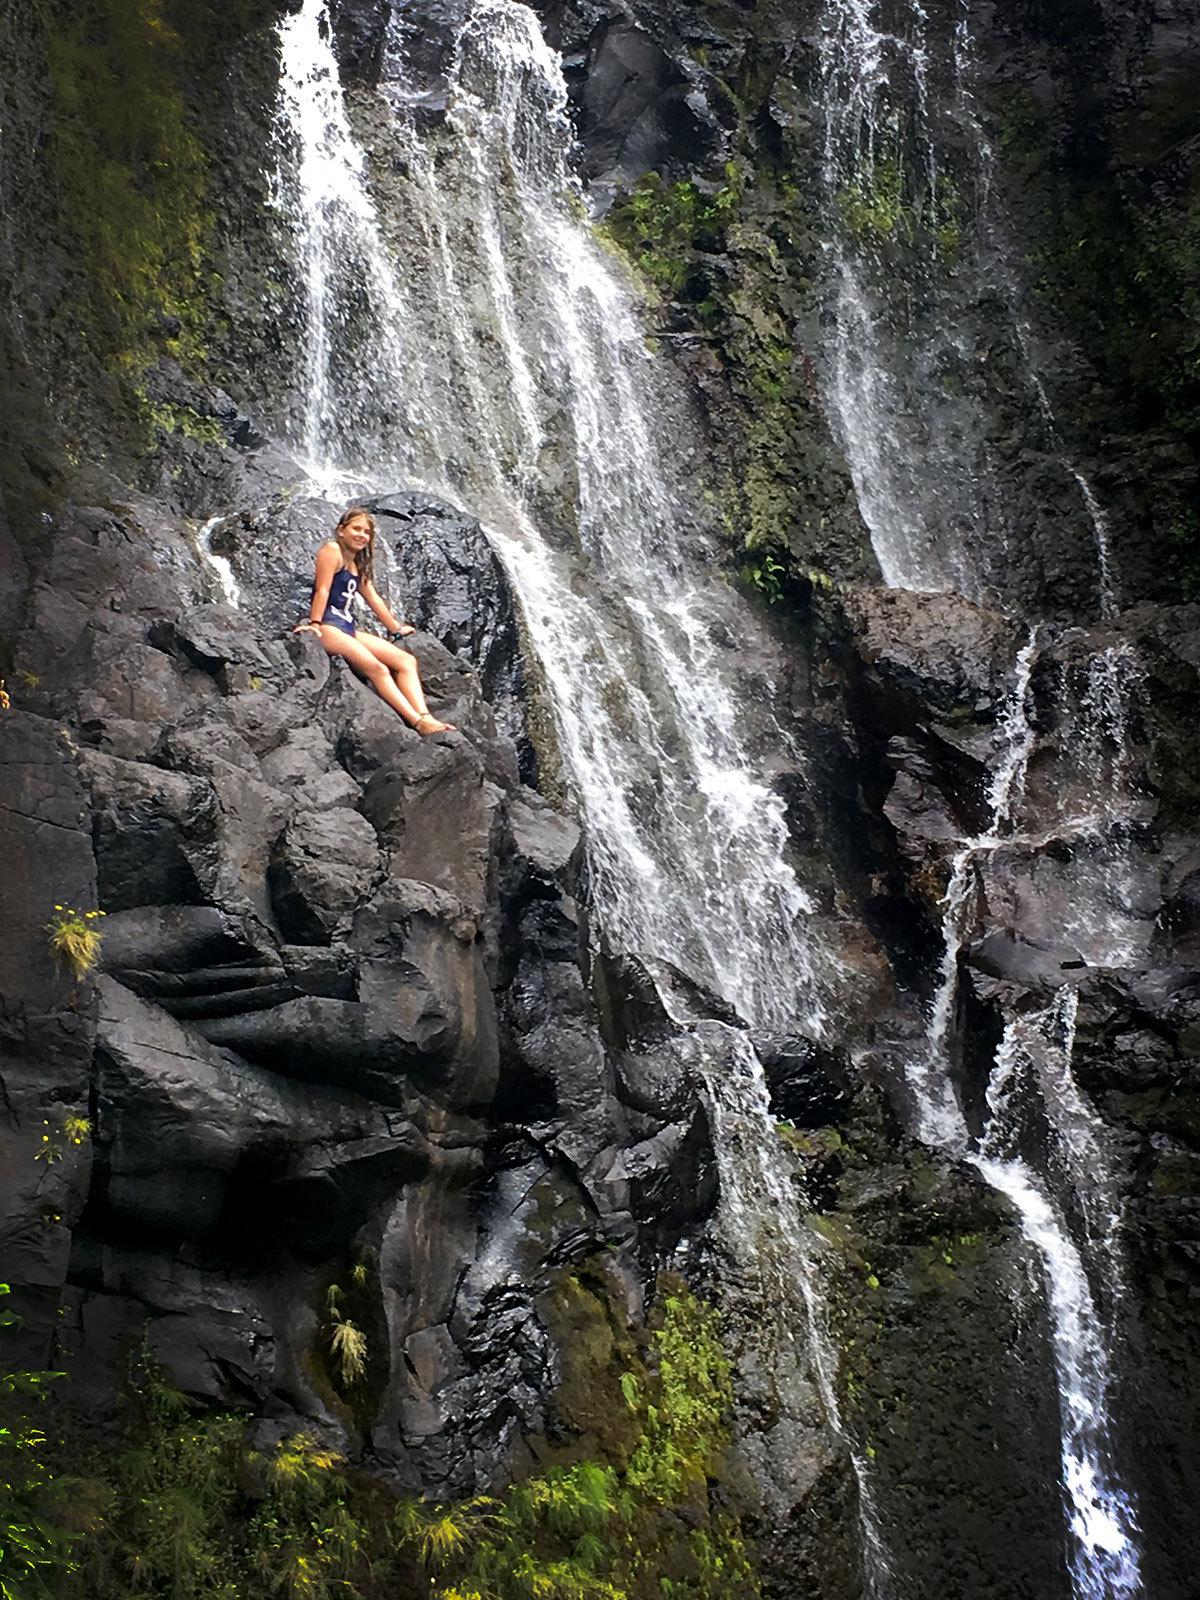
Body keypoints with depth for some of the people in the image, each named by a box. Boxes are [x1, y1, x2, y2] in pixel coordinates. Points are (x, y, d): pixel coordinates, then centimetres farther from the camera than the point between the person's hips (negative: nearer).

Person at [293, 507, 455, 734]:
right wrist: (314, 624, -20)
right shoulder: (332, 550, -2)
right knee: (377, 668, -25)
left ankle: (425, 718, -23)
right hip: (327, 626, -10)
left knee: (405, 660, -6)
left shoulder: (358, 565, 24)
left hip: (348, 629, 10)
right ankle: (419, 723, -33)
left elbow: (374, 600, 31)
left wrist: (396, 629, 35)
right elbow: (322, 590, -12)